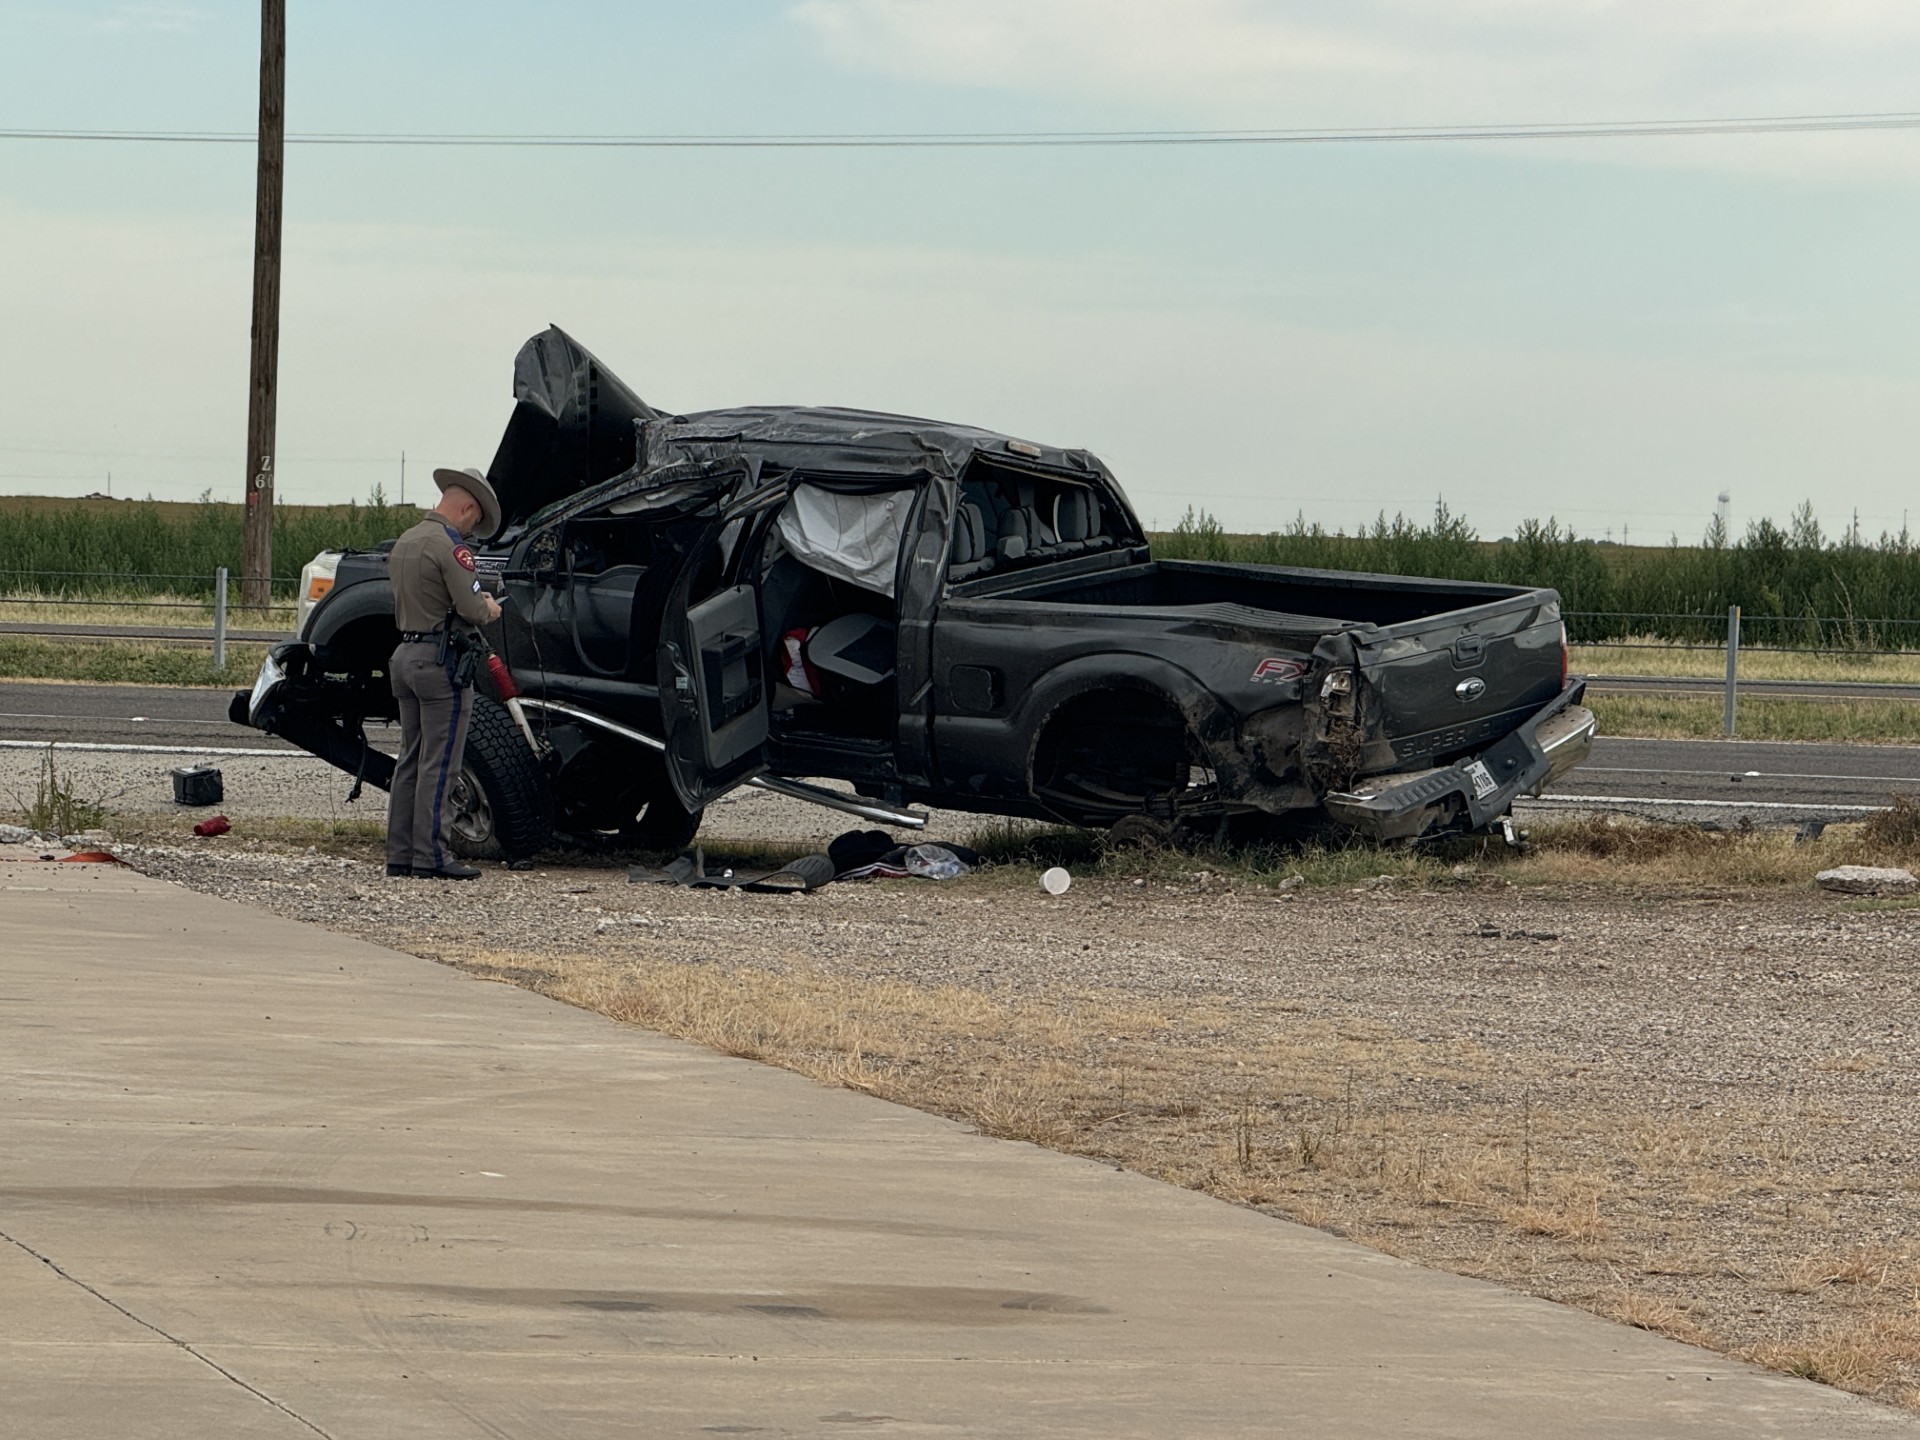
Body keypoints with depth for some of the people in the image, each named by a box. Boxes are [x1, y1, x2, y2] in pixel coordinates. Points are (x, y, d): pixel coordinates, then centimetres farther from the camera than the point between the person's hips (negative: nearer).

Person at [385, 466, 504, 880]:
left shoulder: (405, 543, 15)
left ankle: (399, 853, 13)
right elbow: (471, 609, -20)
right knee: (439, 763, -6)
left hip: (405, 656, 9)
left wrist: (476, 603, 11)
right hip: (441, 659, -9)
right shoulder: (449, 546, -14)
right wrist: (489, 609, 3)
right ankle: (431, 856, -7)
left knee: (411, 760, 13)